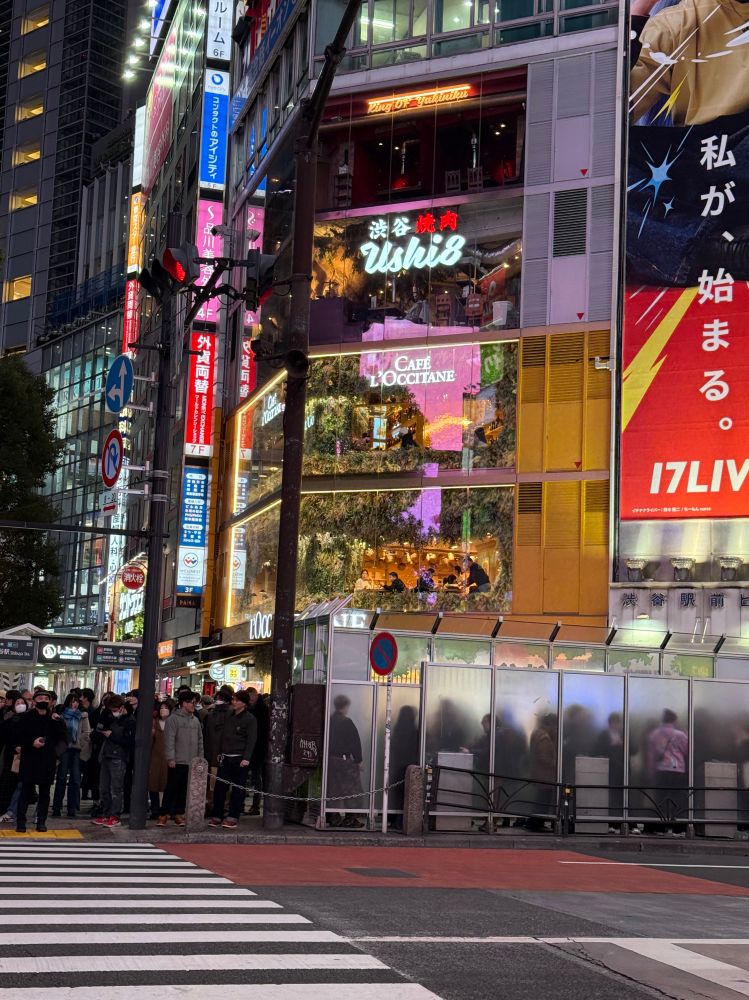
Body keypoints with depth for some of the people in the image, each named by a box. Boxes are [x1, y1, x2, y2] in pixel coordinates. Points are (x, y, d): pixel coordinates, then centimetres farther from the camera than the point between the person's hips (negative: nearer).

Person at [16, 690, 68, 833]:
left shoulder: (55, 718, 7)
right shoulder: (27, 717, 3)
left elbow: (63, 738, 2)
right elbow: (20, 736, 0)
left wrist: (58, 722, -10)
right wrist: (31, 742, -15)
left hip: (48, 760, 2)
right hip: (29, 759, -2)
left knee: (44, 792, 5)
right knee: (26, 791, -3)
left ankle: (41, 822, 11)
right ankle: (20, 822, 0)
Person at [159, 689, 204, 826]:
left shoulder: (195, 720, 14)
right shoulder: (173, 719, -6)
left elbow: (200, 741, 18)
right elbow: (169, 740, -11)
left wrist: (200, 758, 12)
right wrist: (170, 758, -16)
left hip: (192, 763, 6)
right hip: (177, 762, -6)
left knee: (185, 789, 8)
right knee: (171, 788, -3)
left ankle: (178, 813, 15)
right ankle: (163, 814, 2)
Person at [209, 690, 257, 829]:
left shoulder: (250, 719, -4)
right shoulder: (229, 717, 14)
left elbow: (251, 740, -9)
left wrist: (246, 758, -16)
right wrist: (220, 753, 14)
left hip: (240, 759, -6)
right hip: (225, 757, 6)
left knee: (238, 789, 0)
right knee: (219, 787, 2)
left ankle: (233, 817, 5)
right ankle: (217, 816, 8)